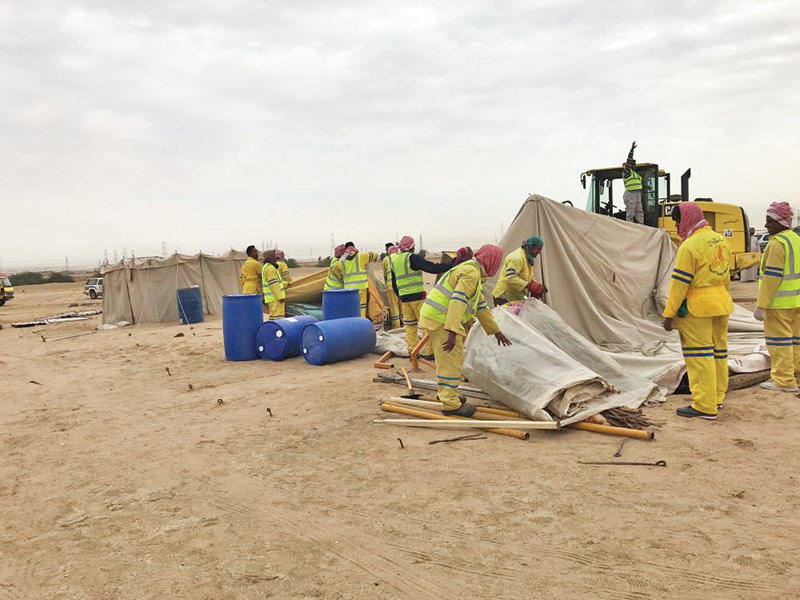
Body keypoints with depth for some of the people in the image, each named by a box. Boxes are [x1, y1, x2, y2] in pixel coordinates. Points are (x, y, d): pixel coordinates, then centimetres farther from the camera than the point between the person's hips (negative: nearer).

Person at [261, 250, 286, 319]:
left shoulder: (266, 267, 19)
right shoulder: (270, 268, -13)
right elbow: (273, 284, -20)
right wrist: (280, 297, -21)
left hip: (272, 298, 10)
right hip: (276, 298, -10)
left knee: (273, 317, 10)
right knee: (279, 318, -13)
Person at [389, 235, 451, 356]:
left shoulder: (394, 260, 14)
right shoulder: (412, 258, -9)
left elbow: (394, 284, 20)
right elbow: (432, 268, -18)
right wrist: (452, 266, -16)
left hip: (404, 297, 7)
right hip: (417, 296, -7)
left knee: (409, 325, 13)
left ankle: (412, 351, 15)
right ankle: (427, 351, -2)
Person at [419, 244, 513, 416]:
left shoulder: (476, 274, 22)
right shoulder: (471, 272, -13)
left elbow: (481, 307, 28)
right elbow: (458, 301, -25)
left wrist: (496, 331, 31)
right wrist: (453, 331, -31)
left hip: (433, 317, 11)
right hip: (441, 319, -11)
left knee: (445, 358, 22)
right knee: (452, 359, -6)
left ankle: (444, 393, 36)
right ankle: (450, 404, -1)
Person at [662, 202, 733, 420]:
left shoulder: (690, 246, -15)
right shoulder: (721, 241, 11)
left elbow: (680, 283, -16)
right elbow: (726, 277, 18)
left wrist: (669, 314, -13)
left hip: (697, 307, -9)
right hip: (721, 305, 9)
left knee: (699, 355, -4)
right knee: (718, 351, 16)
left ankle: (705, 407, -1)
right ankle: (717, 398, 28)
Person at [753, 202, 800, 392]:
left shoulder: (777, 243, -16)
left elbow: (772, 276, -21)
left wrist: (761, 305, -19)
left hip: (779, 303, -9)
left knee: (779, 341, -2)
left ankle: (784, 380, 3)